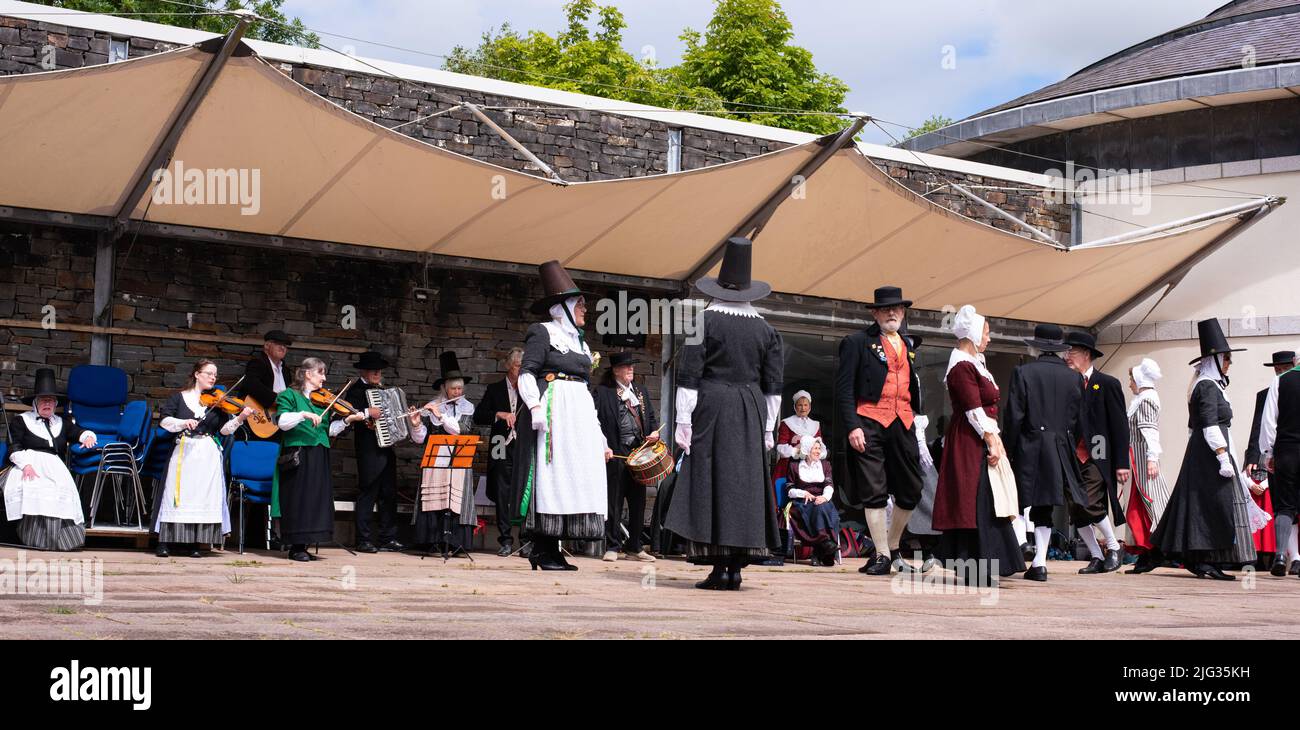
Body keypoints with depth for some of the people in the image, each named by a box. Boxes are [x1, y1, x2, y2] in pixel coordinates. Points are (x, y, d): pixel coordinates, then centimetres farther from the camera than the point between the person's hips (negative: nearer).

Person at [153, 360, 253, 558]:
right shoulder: (179, 397, 8)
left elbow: (225, 429, 2)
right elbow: (165, 421, -2)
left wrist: (240, 418, -15)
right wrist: (183, 423, -19)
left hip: (208, 456, 2)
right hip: (183, 452, -2)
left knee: (204, 496, -4)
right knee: (177, 495, -5)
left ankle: (192, 543, 1)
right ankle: (165, 541, -1)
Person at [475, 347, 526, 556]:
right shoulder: (495, 390, 12)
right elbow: (478, 416, 3)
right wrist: (499, 414, -13)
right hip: (503, 450, 1)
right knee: (502, 497, 1)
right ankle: (506, 541, 7)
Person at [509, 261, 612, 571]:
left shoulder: (581, 343, 23)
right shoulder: (543, 332, 2)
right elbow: (526, 373, -7)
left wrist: (600, 439, 20)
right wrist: (535, 406, -24)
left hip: (580, 416, 8)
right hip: (553, 410, -8)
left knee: (576, 474, 2)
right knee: (550, 474, -11)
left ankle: (550, 550, 5)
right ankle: (542, 549, -9)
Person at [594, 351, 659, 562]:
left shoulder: (641, 392, 20)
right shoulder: (603, 392, 0)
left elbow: (651, 417, 24)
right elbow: (595, 421, -8)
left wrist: (655, 432, 3)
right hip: (616, 453, -6)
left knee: (638, 502, 8)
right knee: (614, 503, -3)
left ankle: (634, 547, 15)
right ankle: (612, 547, 3)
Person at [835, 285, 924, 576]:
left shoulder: (908, 347, 20)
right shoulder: (857, 342, 2)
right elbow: (843, 388, -4)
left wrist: (916, 416, 14)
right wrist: (852, 426, -13)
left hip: (903, 426, 6)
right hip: (869, 424, -5)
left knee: (911, 492, 5)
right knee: (873, 492, -4)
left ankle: (893, 548, 22)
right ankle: (882, 555, 2)